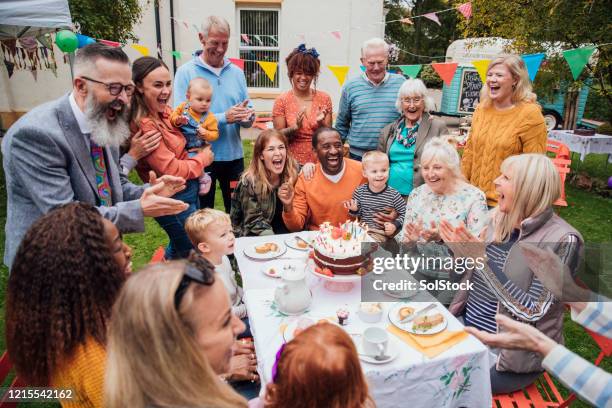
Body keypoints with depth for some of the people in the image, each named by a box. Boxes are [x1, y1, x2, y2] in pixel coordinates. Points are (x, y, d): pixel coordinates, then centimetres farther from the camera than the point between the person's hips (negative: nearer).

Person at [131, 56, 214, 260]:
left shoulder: (166, 112, 0)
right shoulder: (143, 125, -25)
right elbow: (171, 171, -25)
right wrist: (203, 159, -10)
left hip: (189, 189, 9)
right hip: (173, 198, -9)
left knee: (179, 246, 28)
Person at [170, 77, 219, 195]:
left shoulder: (210, 118, -14)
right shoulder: (183, 107, -7)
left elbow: (215, 134, -11)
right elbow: (173, 117, -6)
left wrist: (206, 134, -32)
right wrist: (177, 120, -29)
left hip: (196, 149, -4)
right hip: (180, 146, 5)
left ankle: (203, 178, 4)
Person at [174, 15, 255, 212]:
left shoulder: (236, 72, 8)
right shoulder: (186, 72, -6)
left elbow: (248, 118, 8)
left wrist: (247, 117, -16)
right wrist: (224, 117, -22)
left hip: (233, 155, 4)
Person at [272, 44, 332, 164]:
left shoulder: (324, 98, 2)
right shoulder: (282, 100, -2)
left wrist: (321, 123, -15)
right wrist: (295, 127, -20)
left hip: (319, 162, 1)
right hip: (293, 162, -1)